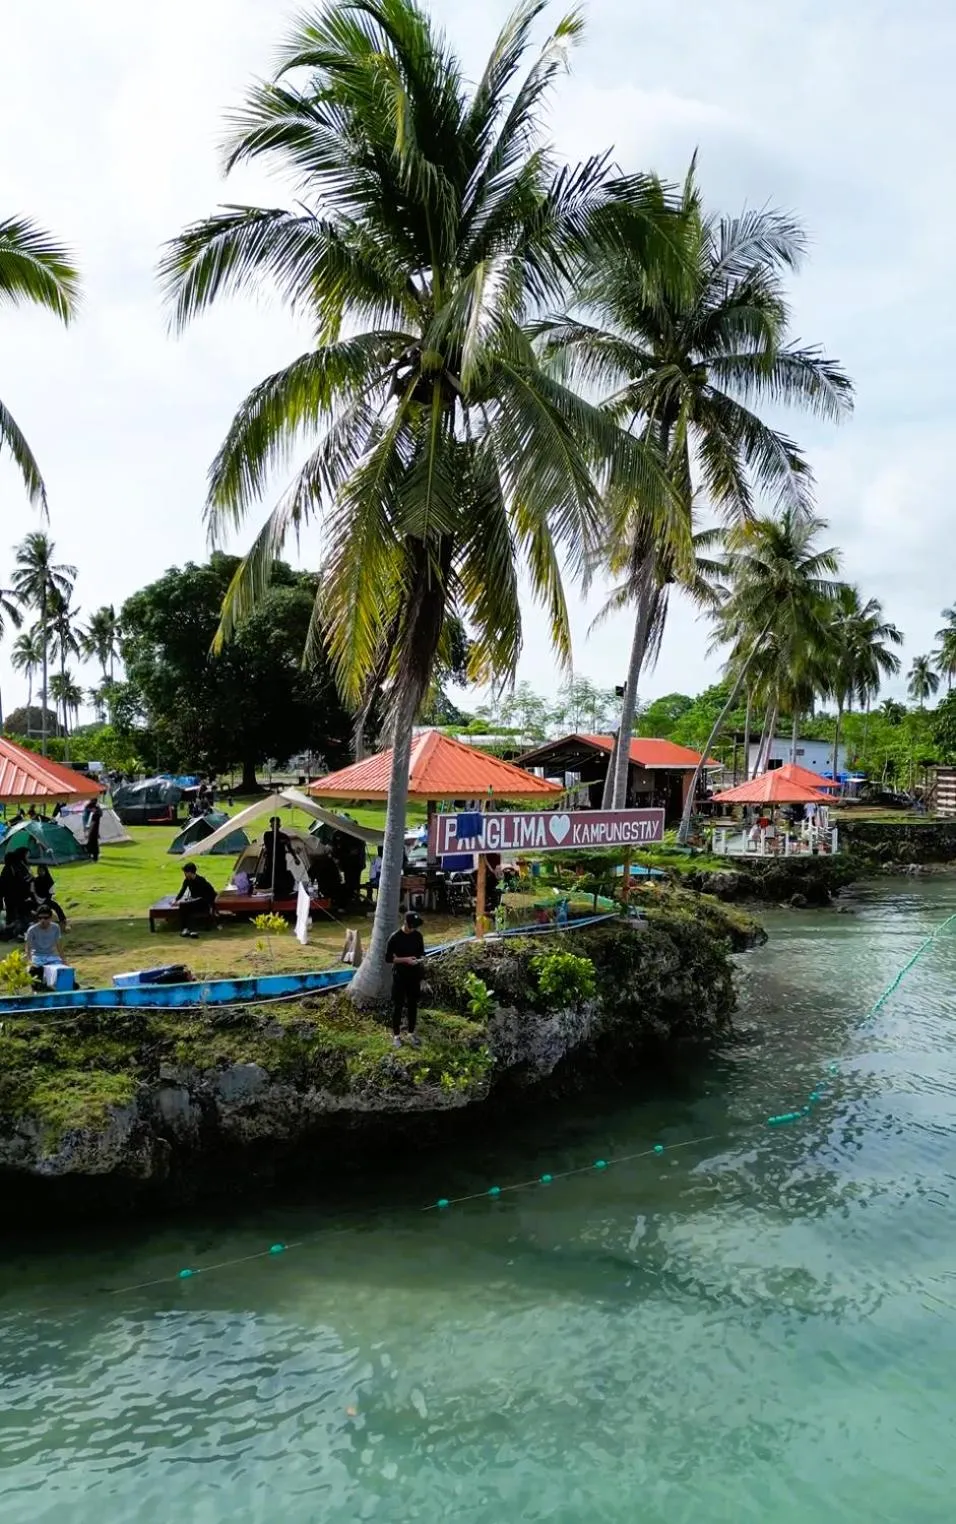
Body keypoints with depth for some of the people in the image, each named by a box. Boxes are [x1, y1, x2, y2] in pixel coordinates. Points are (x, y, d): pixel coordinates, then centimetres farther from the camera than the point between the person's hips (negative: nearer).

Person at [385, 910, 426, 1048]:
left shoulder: (418, 936, 1)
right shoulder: (395, 937, -14)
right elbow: (388, 958, -12)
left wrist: (421, 958, -10)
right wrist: (405, 960, -22)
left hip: (414, 976, 4)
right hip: (399, 977, -4)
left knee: (413, 1005, 12)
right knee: (397, 1006, 5)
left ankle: (411, 1034, 25)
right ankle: (396, 1035, 17)